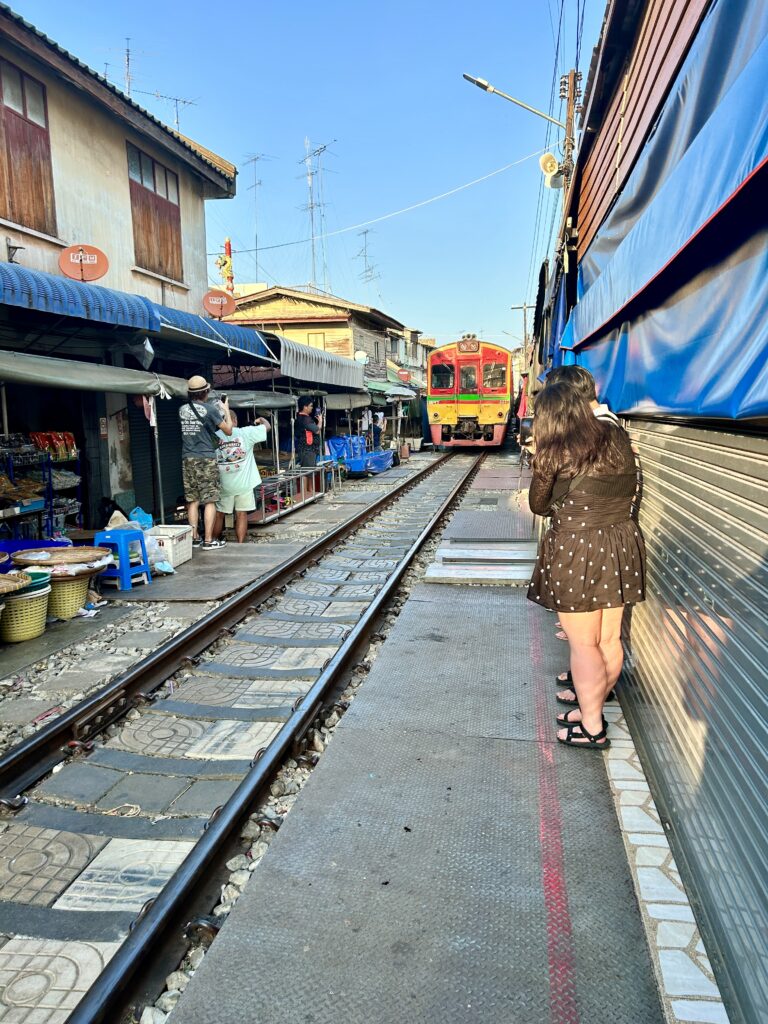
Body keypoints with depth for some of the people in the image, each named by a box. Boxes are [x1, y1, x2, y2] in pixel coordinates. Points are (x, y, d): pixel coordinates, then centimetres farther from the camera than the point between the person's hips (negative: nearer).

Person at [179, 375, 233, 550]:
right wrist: (226, 410, 14)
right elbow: (228, 431, -1)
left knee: (192, 501, 9)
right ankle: (208, 540, -1)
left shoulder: (182, 409, 8)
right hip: (206, 459, -5)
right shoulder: (210, 409, -8)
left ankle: (194, 538, 13)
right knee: (209, 501, -1)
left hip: (188, 459, 5)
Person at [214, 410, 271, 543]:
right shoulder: (245, 433, -7)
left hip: (224, 485, 1)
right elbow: (267, 426, 3)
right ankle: (240, 544, 8)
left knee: (219, 514, 12)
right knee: (241, 514, 8)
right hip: (244, 483, -1)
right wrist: (261, 419, 24)